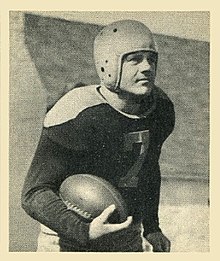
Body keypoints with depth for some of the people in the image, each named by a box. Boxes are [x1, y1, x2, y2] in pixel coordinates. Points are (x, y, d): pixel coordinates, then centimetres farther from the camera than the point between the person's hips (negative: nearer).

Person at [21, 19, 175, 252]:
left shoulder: (160, 109, -2)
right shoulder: (78, 119, -24)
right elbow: (35, 194, -23)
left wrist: (151, 227, 18)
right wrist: (84, 231, -35)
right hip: (72, 245, -6)